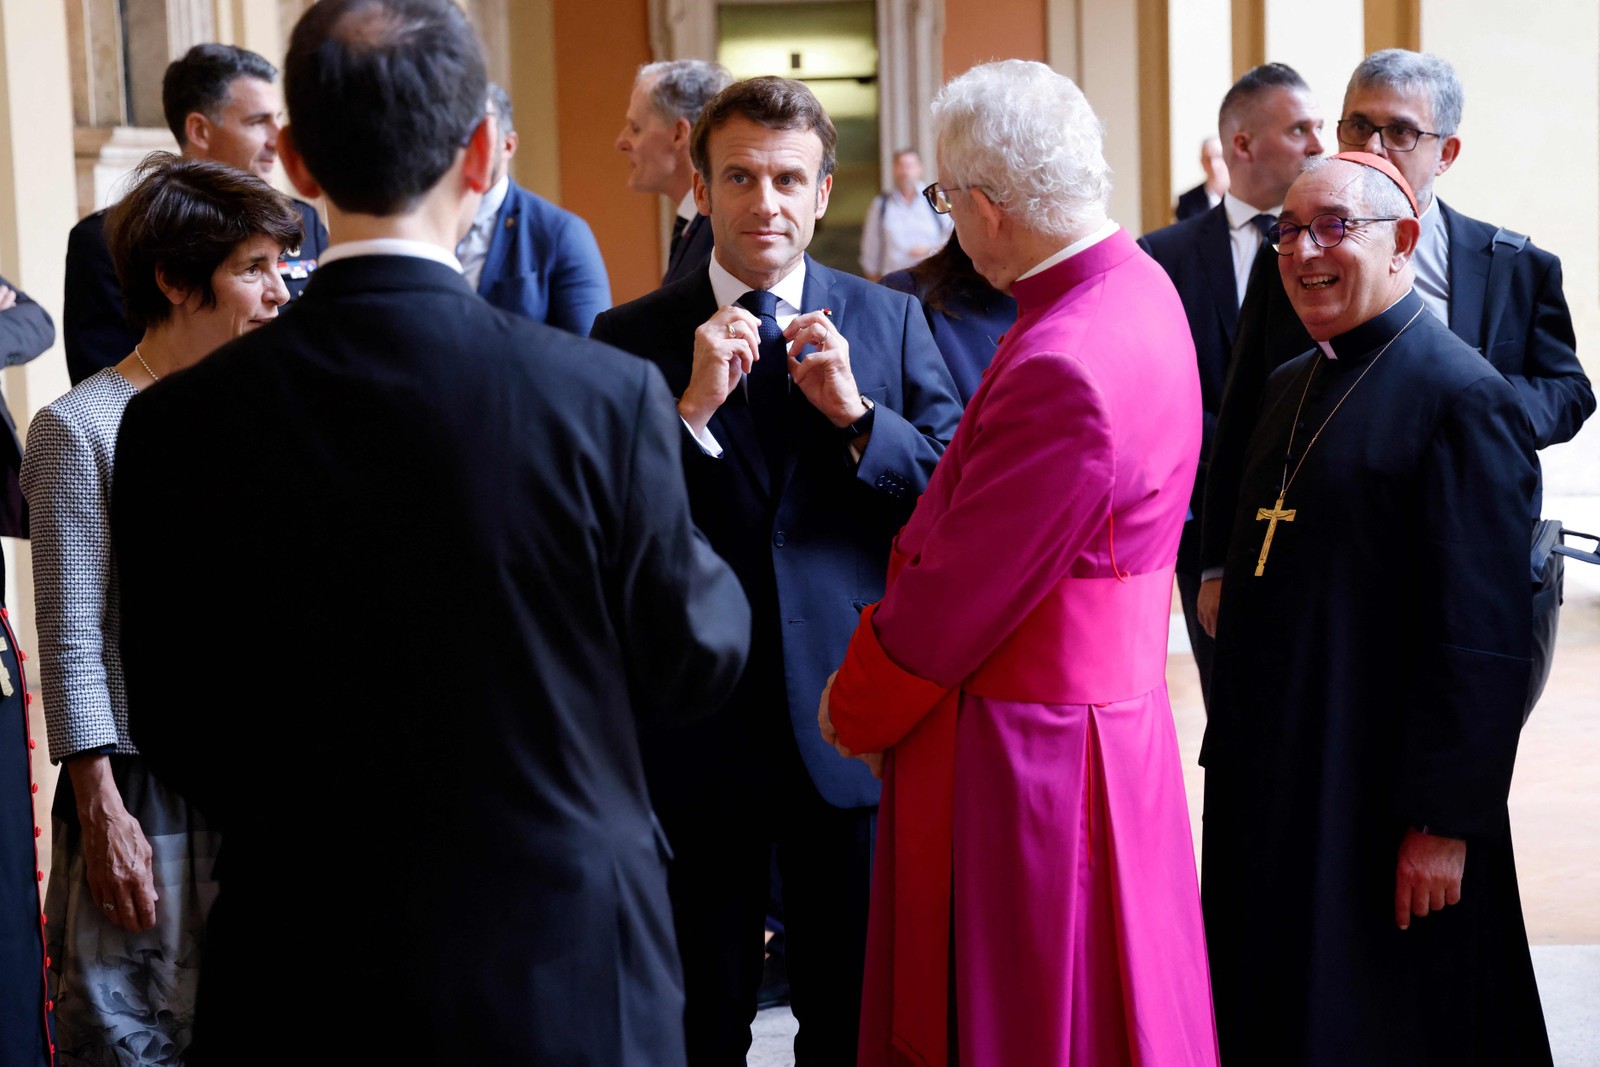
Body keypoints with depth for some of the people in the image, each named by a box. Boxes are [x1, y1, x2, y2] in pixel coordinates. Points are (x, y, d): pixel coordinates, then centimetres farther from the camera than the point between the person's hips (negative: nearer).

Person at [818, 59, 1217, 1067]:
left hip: (1022, 752, -10)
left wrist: (858, 707, -4)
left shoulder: (1061, 368, -28)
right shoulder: (1139, 286, 4)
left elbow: (960, 590, -19)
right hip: (1113, 703, 10)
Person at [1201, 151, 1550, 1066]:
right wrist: (1231, 762, 14)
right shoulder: (1289, 389, 13)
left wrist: (1446, 821, -19)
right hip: (1269, 787, 8)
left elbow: (1483, 637, -18)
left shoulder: (1463, 397, -14)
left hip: (1382, 803, -8)